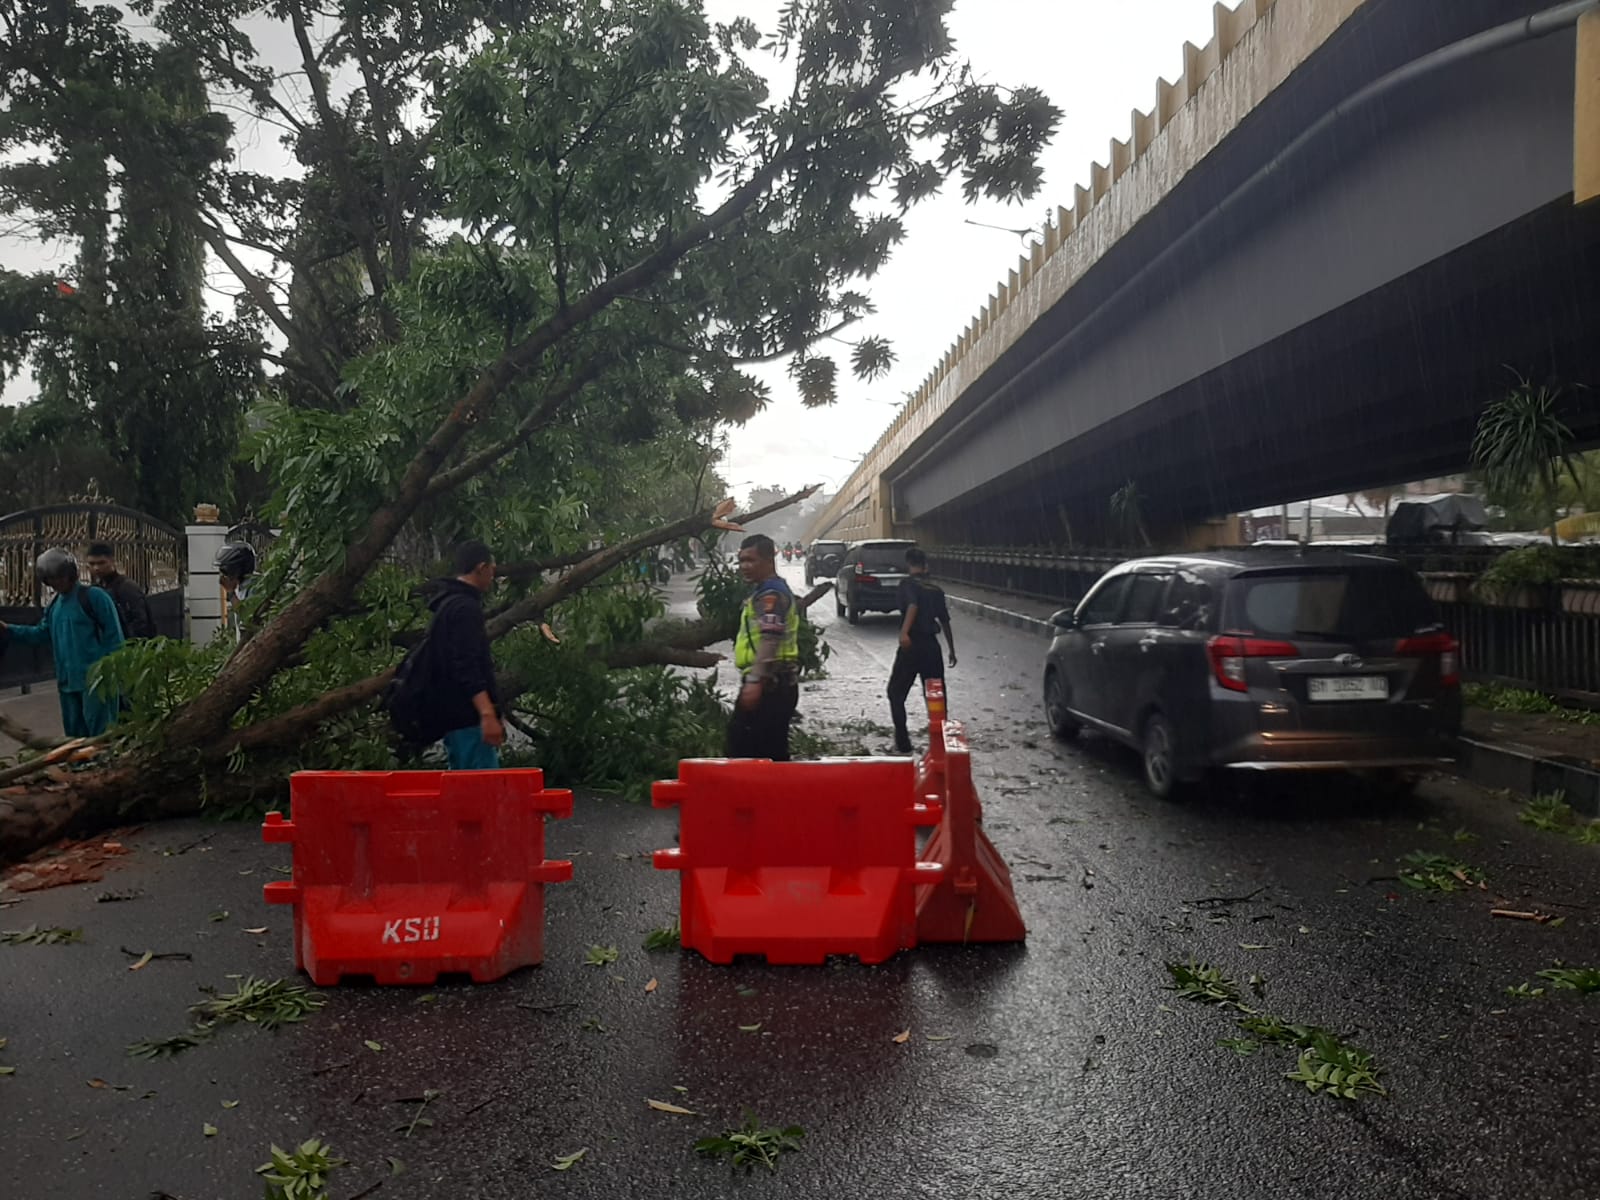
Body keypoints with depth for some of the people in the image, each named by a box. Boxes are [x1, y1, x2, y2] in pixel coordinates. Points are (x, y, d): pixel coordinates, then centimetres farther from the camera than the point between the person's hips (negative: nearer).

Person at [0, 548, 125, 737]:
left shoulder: (94, 596, -9)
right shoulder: (53, 604, 15)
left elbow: (113, 635, -11)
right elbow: (41, 634, 16)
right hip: (67, 680, 8)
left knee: (99, 731, -7)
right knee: (74, 732, 13)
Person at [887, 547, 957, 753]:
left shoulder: (908, 583, -5)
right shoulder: (936, 589, 12)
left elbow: (912, 605, -25)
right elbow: (945, 621, 14)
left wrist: (904, 632, -38)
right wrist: (952, 650, 23)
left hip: (912, 645, -5)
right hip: (932, 645, 5)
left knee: (896, 693, 7)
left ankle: (903, 742, 2)